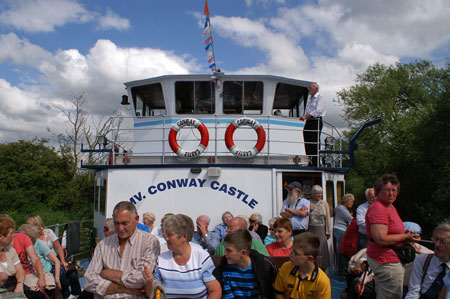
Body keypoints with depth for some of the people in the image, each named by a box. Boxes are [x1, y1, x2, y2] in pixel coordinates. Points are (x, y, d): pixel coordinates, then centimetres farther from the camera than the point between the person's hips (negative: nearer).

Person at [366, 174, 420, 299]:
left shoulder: (391, 207, 13)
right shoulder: (377, 208, -21)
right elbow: (381, 239, -28)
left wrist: (406, 233, 8)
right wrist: (405, 236, -16)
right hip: (387, 262, -11)